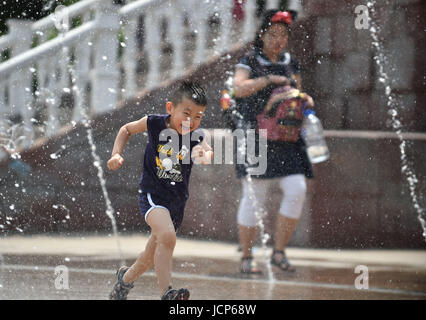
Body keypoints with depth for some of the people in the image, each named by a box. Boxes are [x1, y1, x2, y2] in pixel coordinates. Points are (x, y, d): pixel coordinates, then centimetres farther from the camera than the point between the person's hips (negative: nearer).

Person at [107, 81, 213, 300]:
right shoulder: (154, 123, -10)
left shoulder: (196, 136, -7)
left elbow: (208, 152, -22)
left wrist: (204, 155, -44)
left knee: (153, 257, 17)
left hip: (177, 201, 4)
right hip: (152, 194, -4)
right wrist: (116, 154, -5)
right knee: (167, 236, -31)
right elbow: (127, 129, 6)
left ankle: (126, 277, 47)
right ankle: (166, 294, -32)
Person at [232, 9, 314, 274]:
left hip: (287, 139, 4)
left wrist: (306, 101, 3)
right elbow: (239, 88, -16)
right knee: (254, 197, -4)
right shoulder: (250, 61, 0)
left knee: (297, 190, -11)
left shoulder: (291, 63, 15)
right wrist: (270, 79, -22)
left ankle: (279, 252, -1)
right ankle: (247, 258, 6)